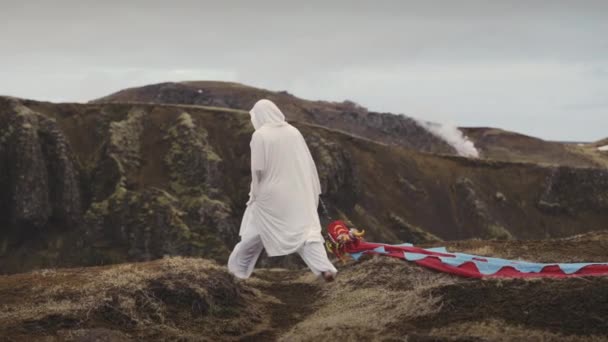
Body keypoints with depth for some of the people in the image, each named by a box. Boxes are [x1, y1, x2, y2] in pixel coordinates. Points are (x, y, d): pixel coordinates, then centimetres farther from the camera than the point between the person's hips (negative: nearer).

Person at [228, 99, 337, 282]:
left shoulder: (260, 135, -12)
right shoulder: (293, 132, 1)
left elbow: (257, 169, -13)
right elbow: (307, 163, 5)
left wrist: (255, 193, 1)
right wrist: (313, 191, 12)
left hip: (271, 194, -3)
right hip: (297, 192, 3)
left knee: (254, 232, 14)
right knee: (306, 229, 1)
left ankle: (239, 266, 27)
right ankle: (325, 268, -15)